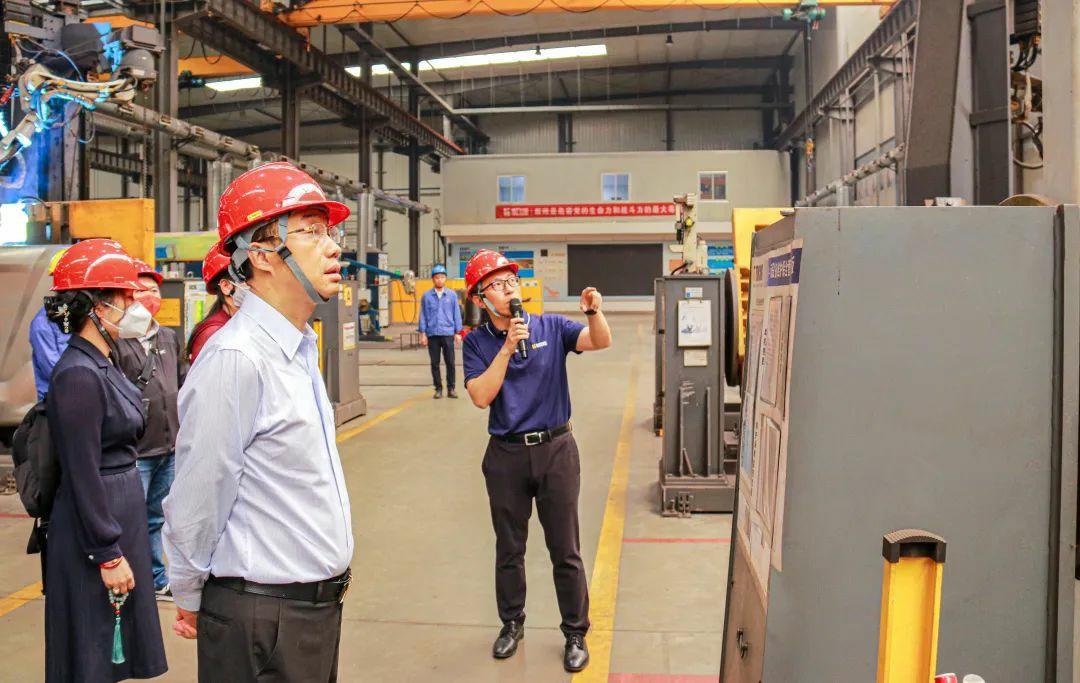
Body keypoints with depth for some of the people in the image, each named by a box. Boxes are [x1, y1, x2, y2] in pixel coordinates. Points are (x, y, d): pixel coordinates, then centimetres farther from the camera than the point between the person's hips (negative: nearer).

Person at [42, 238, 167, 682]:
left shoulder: (103, 363, 9)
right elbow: (83, 476, -21)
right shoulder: (78, 375, -20)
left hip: (122, 512, 9)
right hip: (95, 527, -9)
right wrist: (108, 555, -18)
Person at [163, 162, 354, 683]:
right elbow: (196, 499, -16)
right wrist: (190, 597, -4)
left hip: (319, 603, 8)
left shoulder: (301, 349, 7)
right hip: (263, 620, -8)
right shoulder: (235, 359, -22)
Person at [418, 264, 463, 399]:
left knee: (450, 362, 0)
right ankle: (438, 389, 15)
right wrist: (422, 333, 1)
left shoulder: (452, 295, 4)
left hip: (448, 333, 0)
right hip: (432, 334, 1)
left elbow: (456, 314, 5)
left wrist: (458, 332, 2)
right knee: (435, 363, 6)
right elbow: (423, 315, 5)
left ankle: (451, 388, 10)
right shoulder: (426, 296, 3)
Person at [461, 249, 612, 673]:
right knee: (509, 548, 17)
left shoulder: (551, 328, -3)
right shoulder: (476, 342, -3)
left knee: (565, 550, 7)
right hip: (506, 453, 1)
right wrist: (508, 346, -22)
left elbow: (600, 342, -17)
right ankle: (512, 623, 37)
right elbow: (481, 396, -15)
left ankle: (576, 633, 23)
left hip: (555, 448, -1)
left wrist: (594, 311, -37)